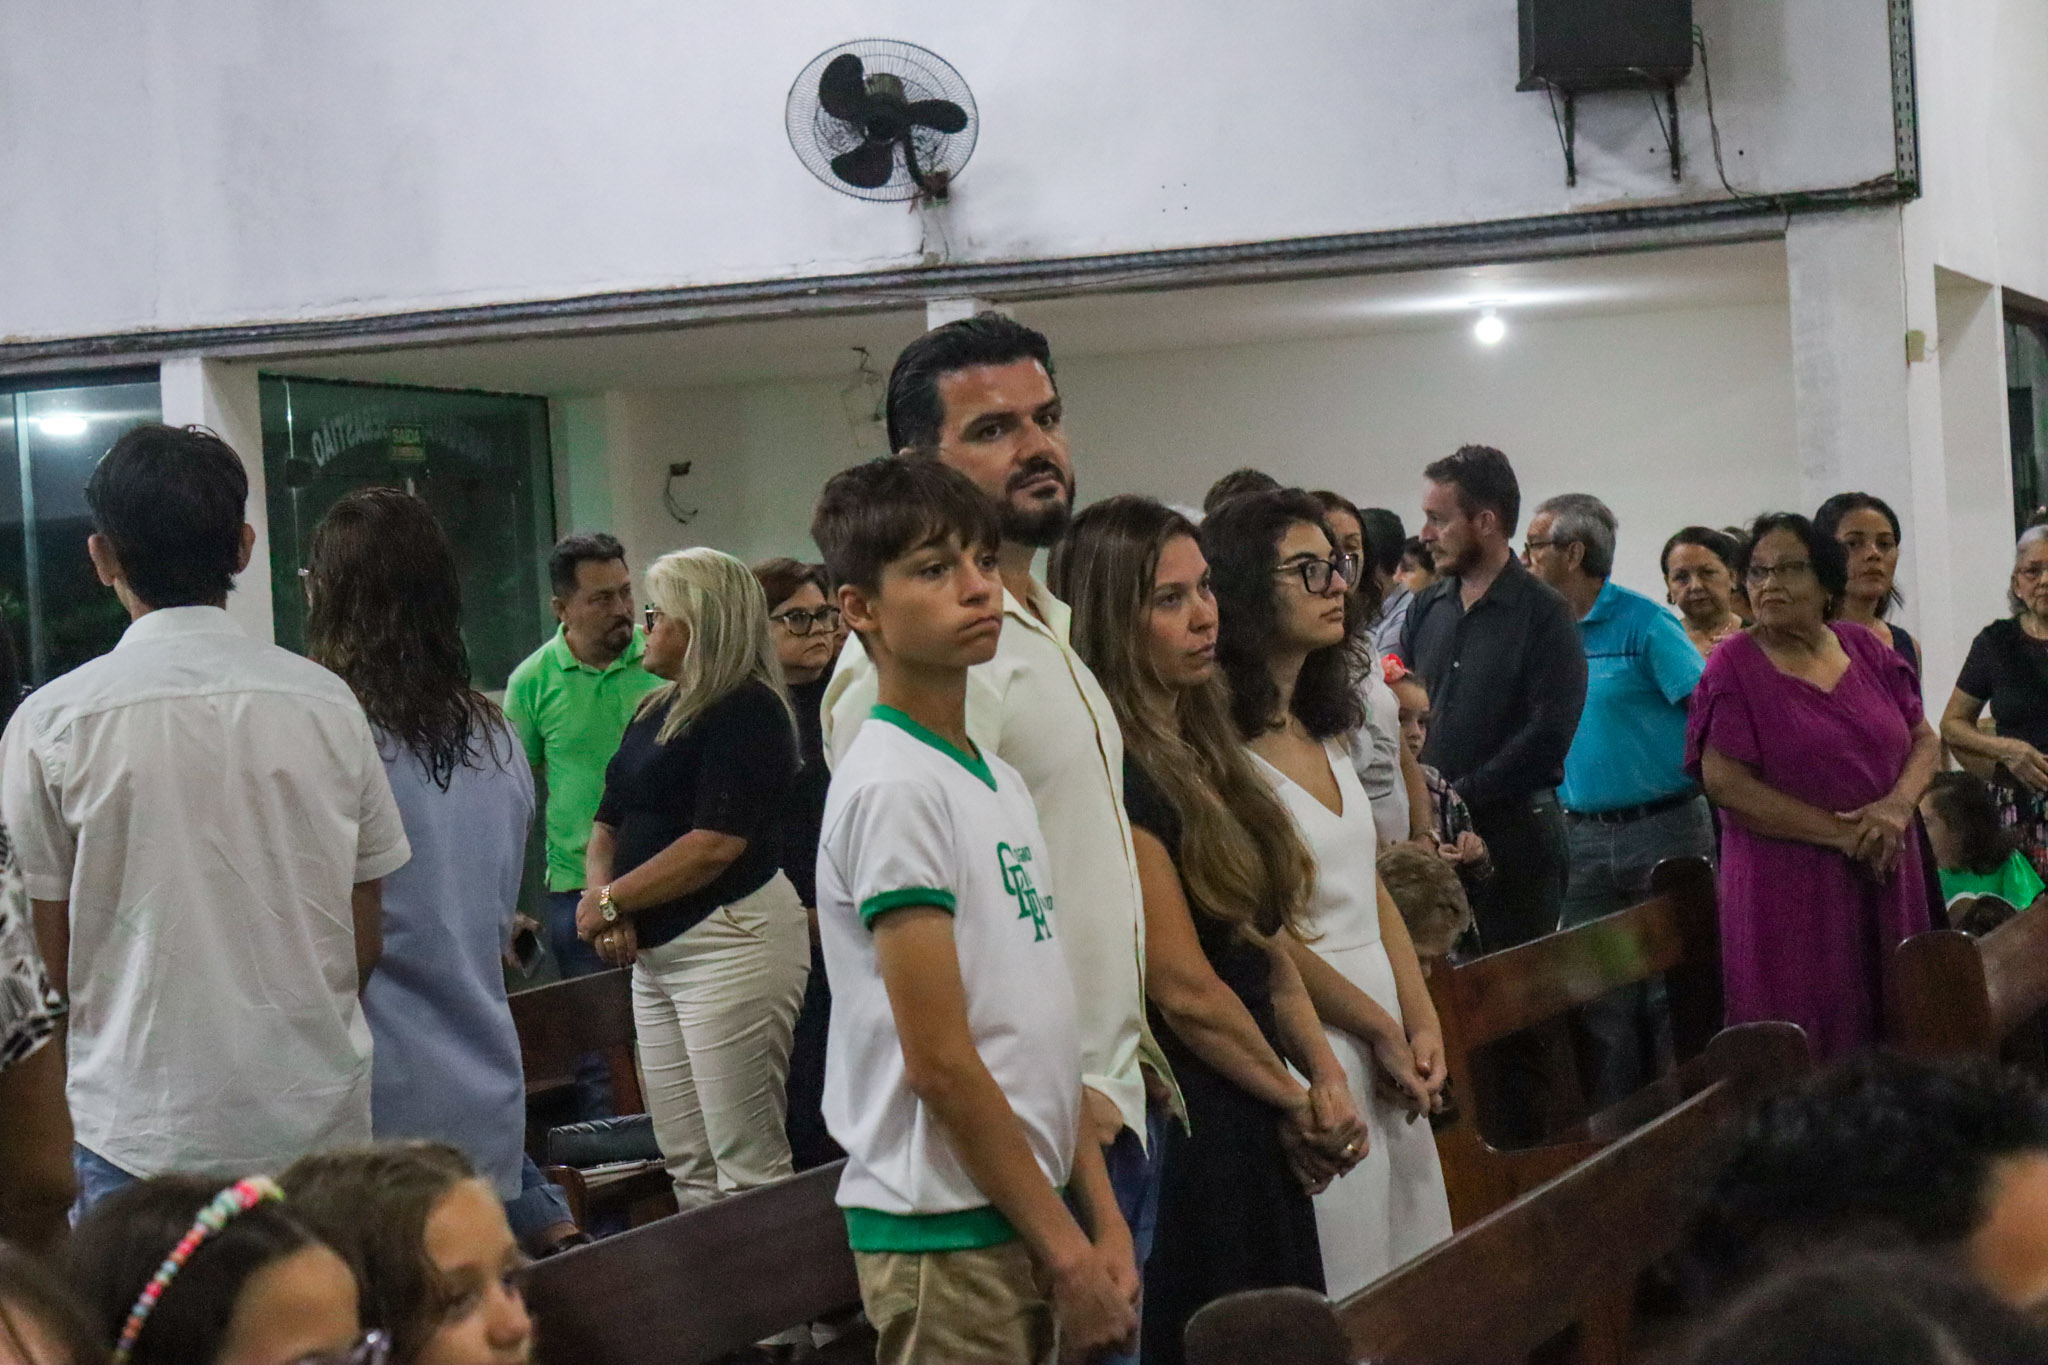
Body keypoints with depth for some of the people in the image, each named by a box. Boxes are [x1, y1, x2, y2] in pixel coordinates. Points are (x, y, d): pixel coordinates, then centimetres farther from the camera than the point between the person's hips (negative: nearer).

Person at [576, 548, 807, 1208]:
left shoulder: (747, 709, -11)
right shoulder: (654, 713, 16)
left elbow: (716, 844, -19)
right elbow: (608, 825, 17)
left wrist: (611, 900, -13)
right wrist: (599, 893, -5)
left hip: (731, 940, -9)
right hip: (657, 951, 9)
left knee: (748, 1165, -8)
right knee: (687, 1165, 11)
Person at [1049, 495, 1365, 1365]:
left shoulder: (1203, 754, 11)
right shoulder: (1112, 774, -16)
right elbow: (1184, 989, -16)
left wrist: (1326, 1075, -2)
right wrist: (1296, 1100, -3)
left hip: (1253, 1134, 9)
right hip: (1186, 1132, -9)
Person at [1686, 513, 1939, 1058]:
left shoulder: (1866, 650, 9)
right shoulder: (1733, 666, -4)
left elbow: (1924, 740, 12)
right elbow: (1725, 782, -12)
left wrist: (1898, 805, -10)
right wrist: (1842, 834, -14)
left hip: (1884, 880, 4)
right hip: (1787, 890, -4)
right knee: (1805, 1057, -4)